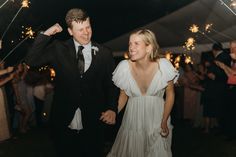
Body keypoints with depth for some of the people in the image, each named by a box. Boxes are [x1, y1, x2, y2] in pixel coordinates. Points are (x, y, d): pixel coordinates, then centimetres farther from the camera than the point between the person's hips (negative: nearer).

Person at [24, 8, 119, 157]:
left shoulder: (104, 53, -2)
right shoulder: (59, 49, -1)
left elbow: (112, 84, 1)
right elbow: (31, 61, -6)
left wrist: (112, 109, -12)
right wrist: (45, 34, -12)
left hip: (93, 125, 0)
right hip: (63, 124, 1)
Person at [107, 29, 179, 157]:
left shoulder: (163, 66, -19)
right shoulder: (124, 67, -15)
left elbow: (170, 94, -5)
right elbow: (123, 95, -1)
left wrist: (164, 121, -6)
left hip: (157, 116, 0)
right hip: (133, 117, 1)